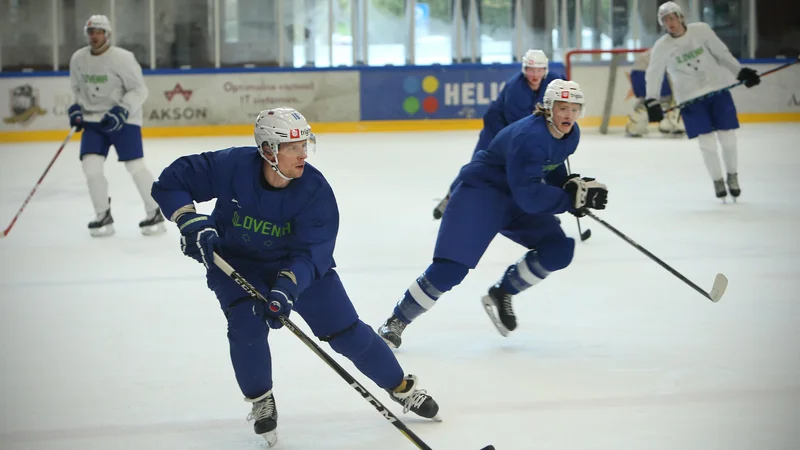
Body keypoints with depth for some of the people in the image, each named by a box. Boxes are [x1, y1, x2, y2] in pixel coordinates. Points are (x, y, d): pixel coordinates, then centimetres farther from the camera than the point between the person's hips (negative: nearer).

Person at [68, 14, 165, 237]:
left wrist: (121, 111, -23)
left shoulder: (122, 58, -16)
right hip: (93, 120, 5)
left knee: (135, 166, -10)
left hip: (123, 118, -4)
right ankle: (103, 216, 4)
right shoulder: (78, 59, 1)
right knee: (91, 165, -11)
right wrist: (76, 108, 1)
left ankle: (155, 214, 4)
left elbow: (139, 90, -12)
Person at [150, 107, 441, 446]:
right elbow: (171, 182, -19)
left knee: (346, 331, -2)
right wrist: (191, 222, -34)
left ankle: (402, 387, 20)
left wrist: (285, 289, -45)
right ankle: (261, 402, 1)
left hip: (298, 265, 1)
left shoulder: (314, 189, -26)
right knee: (247, 325, -25)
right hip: (235, 262, 0)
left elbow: (310, 250, -30)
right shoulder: (230, 167, -28)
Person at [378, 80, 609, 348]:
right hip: (480, 192, -8)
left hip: (516, 198, 8)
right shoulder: (529, 137, -31)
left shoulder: (570, 134, -3)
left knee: (559, 250, -10)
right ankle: (395, 322, 2)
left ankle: (502, 294, 10)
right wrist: (572, 198, -33)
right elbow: (528, 196, -34)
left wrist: (573, 186, -3)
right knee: (450, 270, -15)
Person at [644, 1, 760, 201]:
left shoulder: (701, 30, -6)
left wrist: (741, 72, -3)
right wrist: (651, 102, -11)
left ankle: (732, 177, 21)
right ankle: (717, 181, 15)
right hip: (690, 98, 0)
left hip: (717, 89, 1)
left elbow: (722, 53, 2)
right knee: (706, 142, -4)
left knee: (728, 137, 0)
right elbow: (653, 74, -1)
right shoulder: (662, 47, -6)